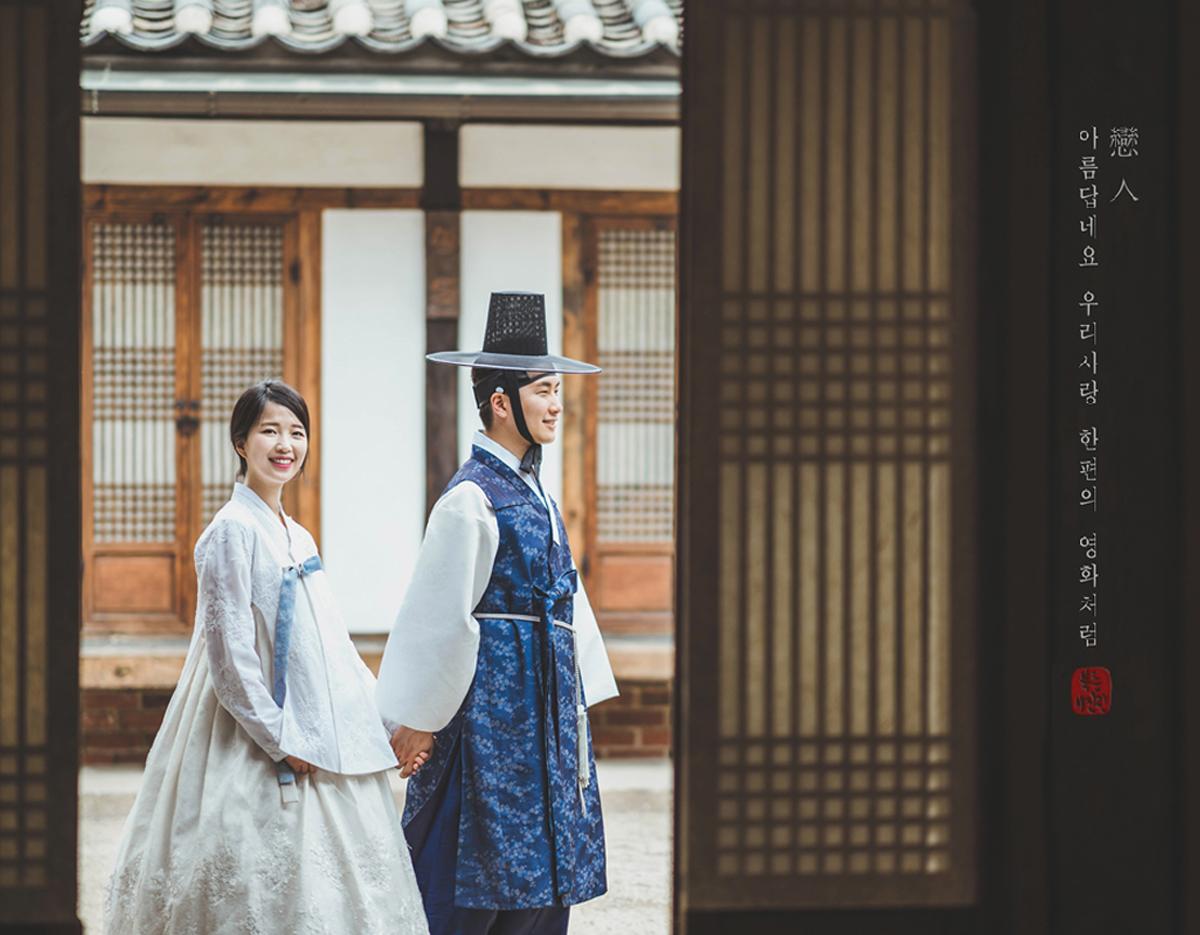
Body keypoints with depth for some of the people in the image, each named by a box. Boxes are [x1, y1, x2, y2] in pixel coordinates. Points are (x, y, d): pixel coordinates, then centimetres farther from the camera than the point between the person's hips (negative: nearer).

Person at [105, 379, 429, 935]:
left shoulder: (298, 538, 14)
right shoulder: (234, 530, -11)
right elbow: (229, 651, -16)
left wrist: (392, 721, 11)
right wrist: (281, 740, -16)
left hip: (317, 746, 9)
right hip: (256, 748, -9)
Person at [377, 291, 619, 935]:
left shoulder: (530, 490, 14)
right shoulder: (470, 499, -14)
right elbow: (440, 613, -13)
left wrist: (576, 697, 17)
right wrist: (417, 720, -11)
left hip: (545, 701, 9)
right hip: (494, 695, -9)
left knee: (542, 873, 9)